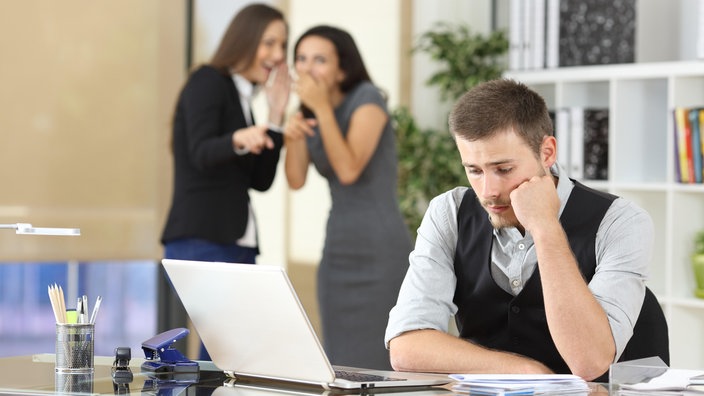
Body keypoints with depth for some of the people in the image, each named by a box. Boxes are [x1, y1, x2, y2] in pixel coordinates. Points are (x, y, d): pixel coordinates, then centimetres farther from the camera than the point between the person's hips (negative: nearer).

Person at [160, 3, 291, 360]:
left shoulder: (241, 97, 20)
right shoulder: (207, 82, -3)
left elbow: (260, 180, 15)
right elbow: (202, 154, -19)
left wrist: (275, 115, 9)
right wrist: (239, 139, -40)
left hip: (238, 246, 9)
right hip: (200, 243, -9)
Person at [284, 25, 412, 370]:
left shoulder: (367, 98, -10)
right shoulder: (310, 112, 11)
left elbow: (349, 170, -20)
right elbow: (296, 181, 2)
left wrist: (323, 109, -19)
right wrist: (292, 136, -15)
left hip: (379, 251, -7)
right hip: (337, 252, 7)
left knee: (371, 367, -9)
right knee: (340, 367, 5)